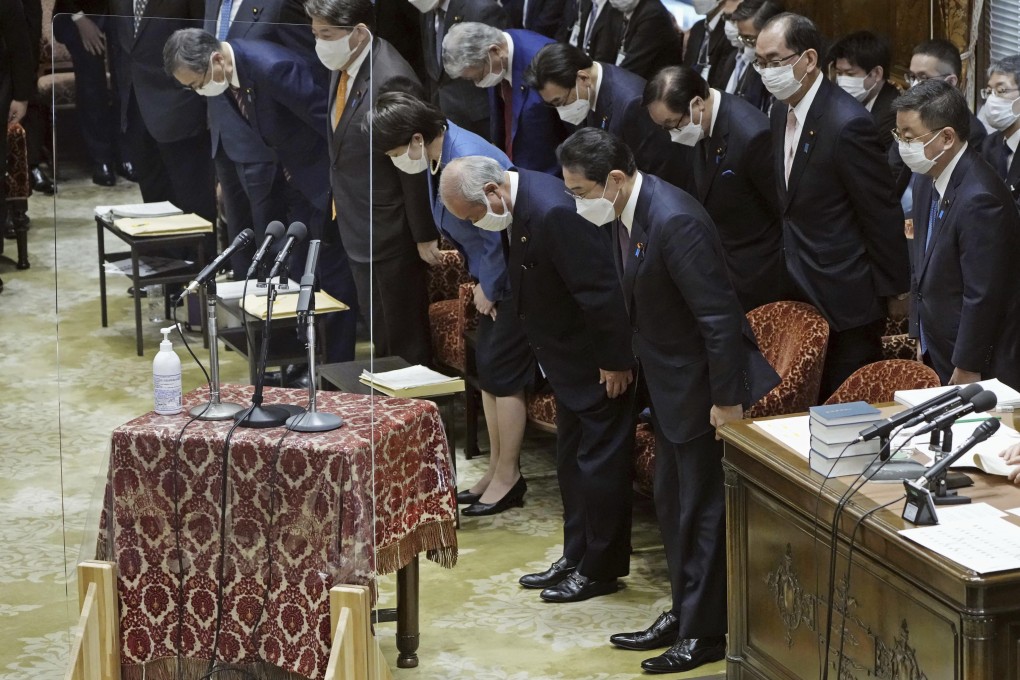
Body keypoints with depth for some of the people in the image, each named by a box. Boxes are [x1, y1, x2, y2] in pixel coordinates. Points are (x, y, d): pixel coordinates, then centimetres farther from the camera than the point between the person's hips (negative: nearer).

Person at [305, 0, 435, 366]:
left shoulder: (393, 82, -27)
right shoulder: (343, 66, -2)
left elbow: (415, 166, -20)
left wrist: (425, 236, -13)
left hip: (387, 228, -8)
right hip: (354, 223, 8)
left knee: (403, 333, 8)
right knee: (374, 324, 21)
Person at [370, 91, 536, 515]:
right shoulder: (437, 154, 0)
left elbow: (500, 236, -25)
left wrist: (487, 288, -12)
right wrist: (479, 282, 9)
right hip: (492, 277, 9)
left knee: (502, 372, -3)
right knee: (487, 368, 13)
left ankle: (507, 479, 7)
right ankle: (498, 469, 23)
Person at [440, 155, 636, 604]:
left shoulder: (553, 213, -30)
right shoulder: (521, 204, 1)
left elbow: (600, 290, -28)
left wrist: (614, 361, -21)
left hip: (601, 365, -10)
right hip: (570, 359, 10)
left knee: (599, 464, 2)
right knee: (571, 461, 18)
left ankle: (600, 570, 14)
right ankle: (575, 557, 29)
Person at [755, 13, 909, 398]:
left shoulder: (847, 124, -23)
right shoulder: (783, 110, 4)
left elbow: (882, 215, -17)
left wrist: (895, 292, -10)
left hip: (847, 297, -8)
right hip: (801, 291, 8)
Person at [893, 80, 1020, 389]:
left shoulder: (980, 199, -25)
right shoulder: (928, 179, 4)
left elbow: (983, 297, -22)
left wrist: (967, 370, -15)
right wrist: (921, 338, 16)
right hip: (938, 355, 8)